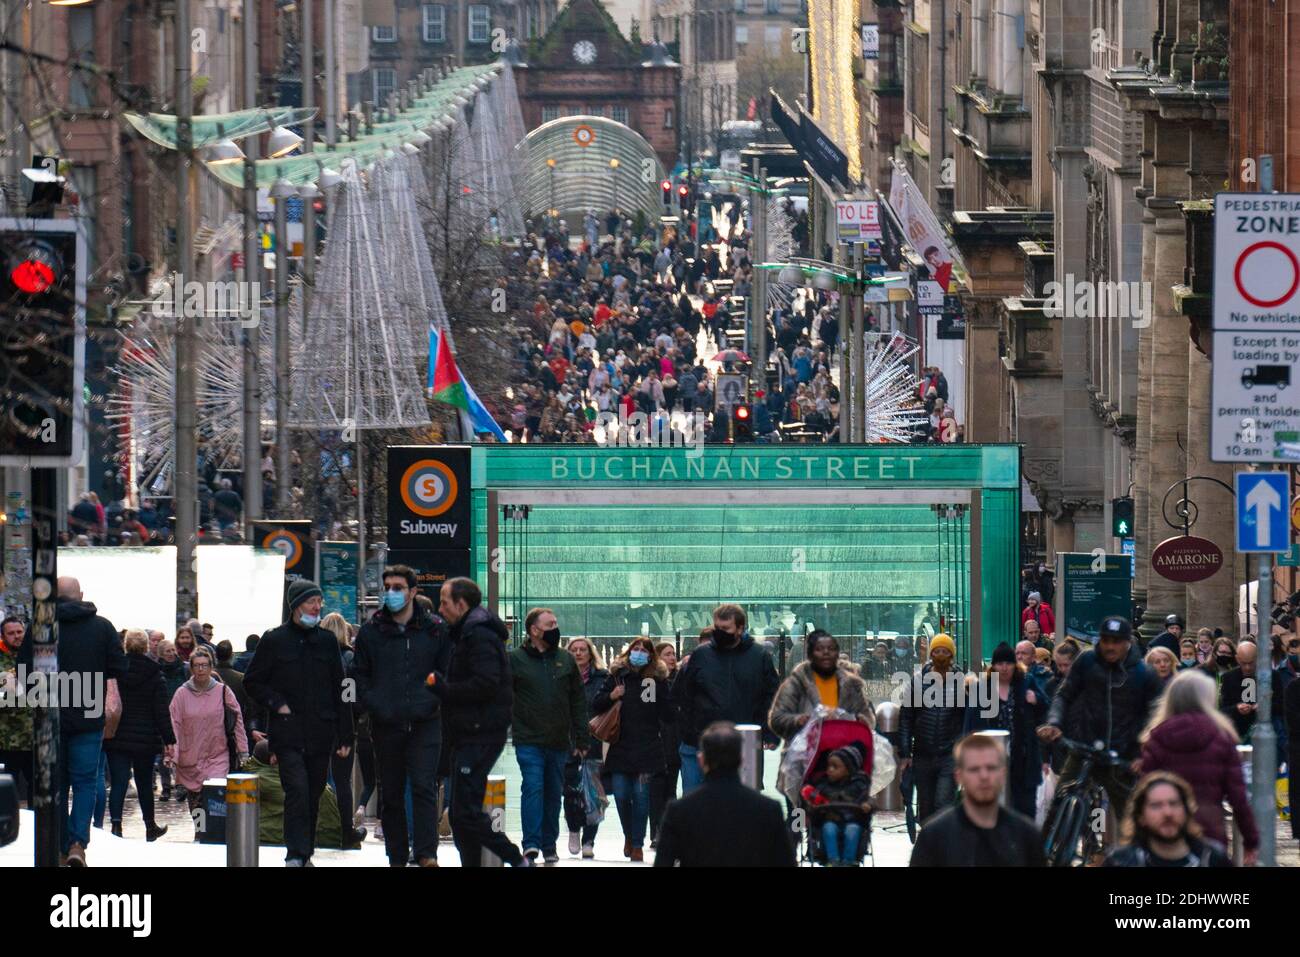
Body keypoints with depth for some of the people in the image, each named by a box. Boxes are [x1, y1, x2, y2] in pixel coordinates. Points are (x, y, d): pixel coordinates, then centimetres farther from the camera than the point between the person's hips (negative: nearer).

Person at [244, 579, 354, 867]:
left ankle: (305, 854, 19)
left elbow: (340, 691, 12)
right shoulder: (274, 641, 1)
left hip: (321, 734, 4)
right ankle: (295, 855, -17)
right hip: (288, 732, -4)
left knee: (313, 796, 9)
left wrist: (344, 735, 7)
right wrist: (277, 704, -7)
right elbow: (253, 681, 8)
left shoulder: (326, 641, 10)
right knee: (297, 791, -16)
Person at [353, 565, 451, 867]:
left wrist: (435, 700, -4)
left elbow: (448, 672, 10)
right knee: (391, 794, 7)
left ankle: (426, 853, -12)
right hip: (386, 723, 2)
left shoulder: (435, 629, 4)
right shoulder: (371, 631, 6)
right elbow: (359, 673, 11)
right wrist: (372, 704, -3)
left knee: (424, 786, -11)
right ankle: (397, 857, 13)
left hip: (425, 721, -2)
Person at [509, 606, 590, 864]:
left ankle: (549, 845, 18)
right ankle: (531, 845, -15)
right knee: (533, 789, -14)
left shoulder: (565, 660, 9)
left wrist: (581, 738, 8)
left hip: (559, 742, 4)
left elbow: (578, 701, 11)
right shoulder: (515, 659, -1)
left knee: (554, 793, 9)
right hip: (529, 741, -4)